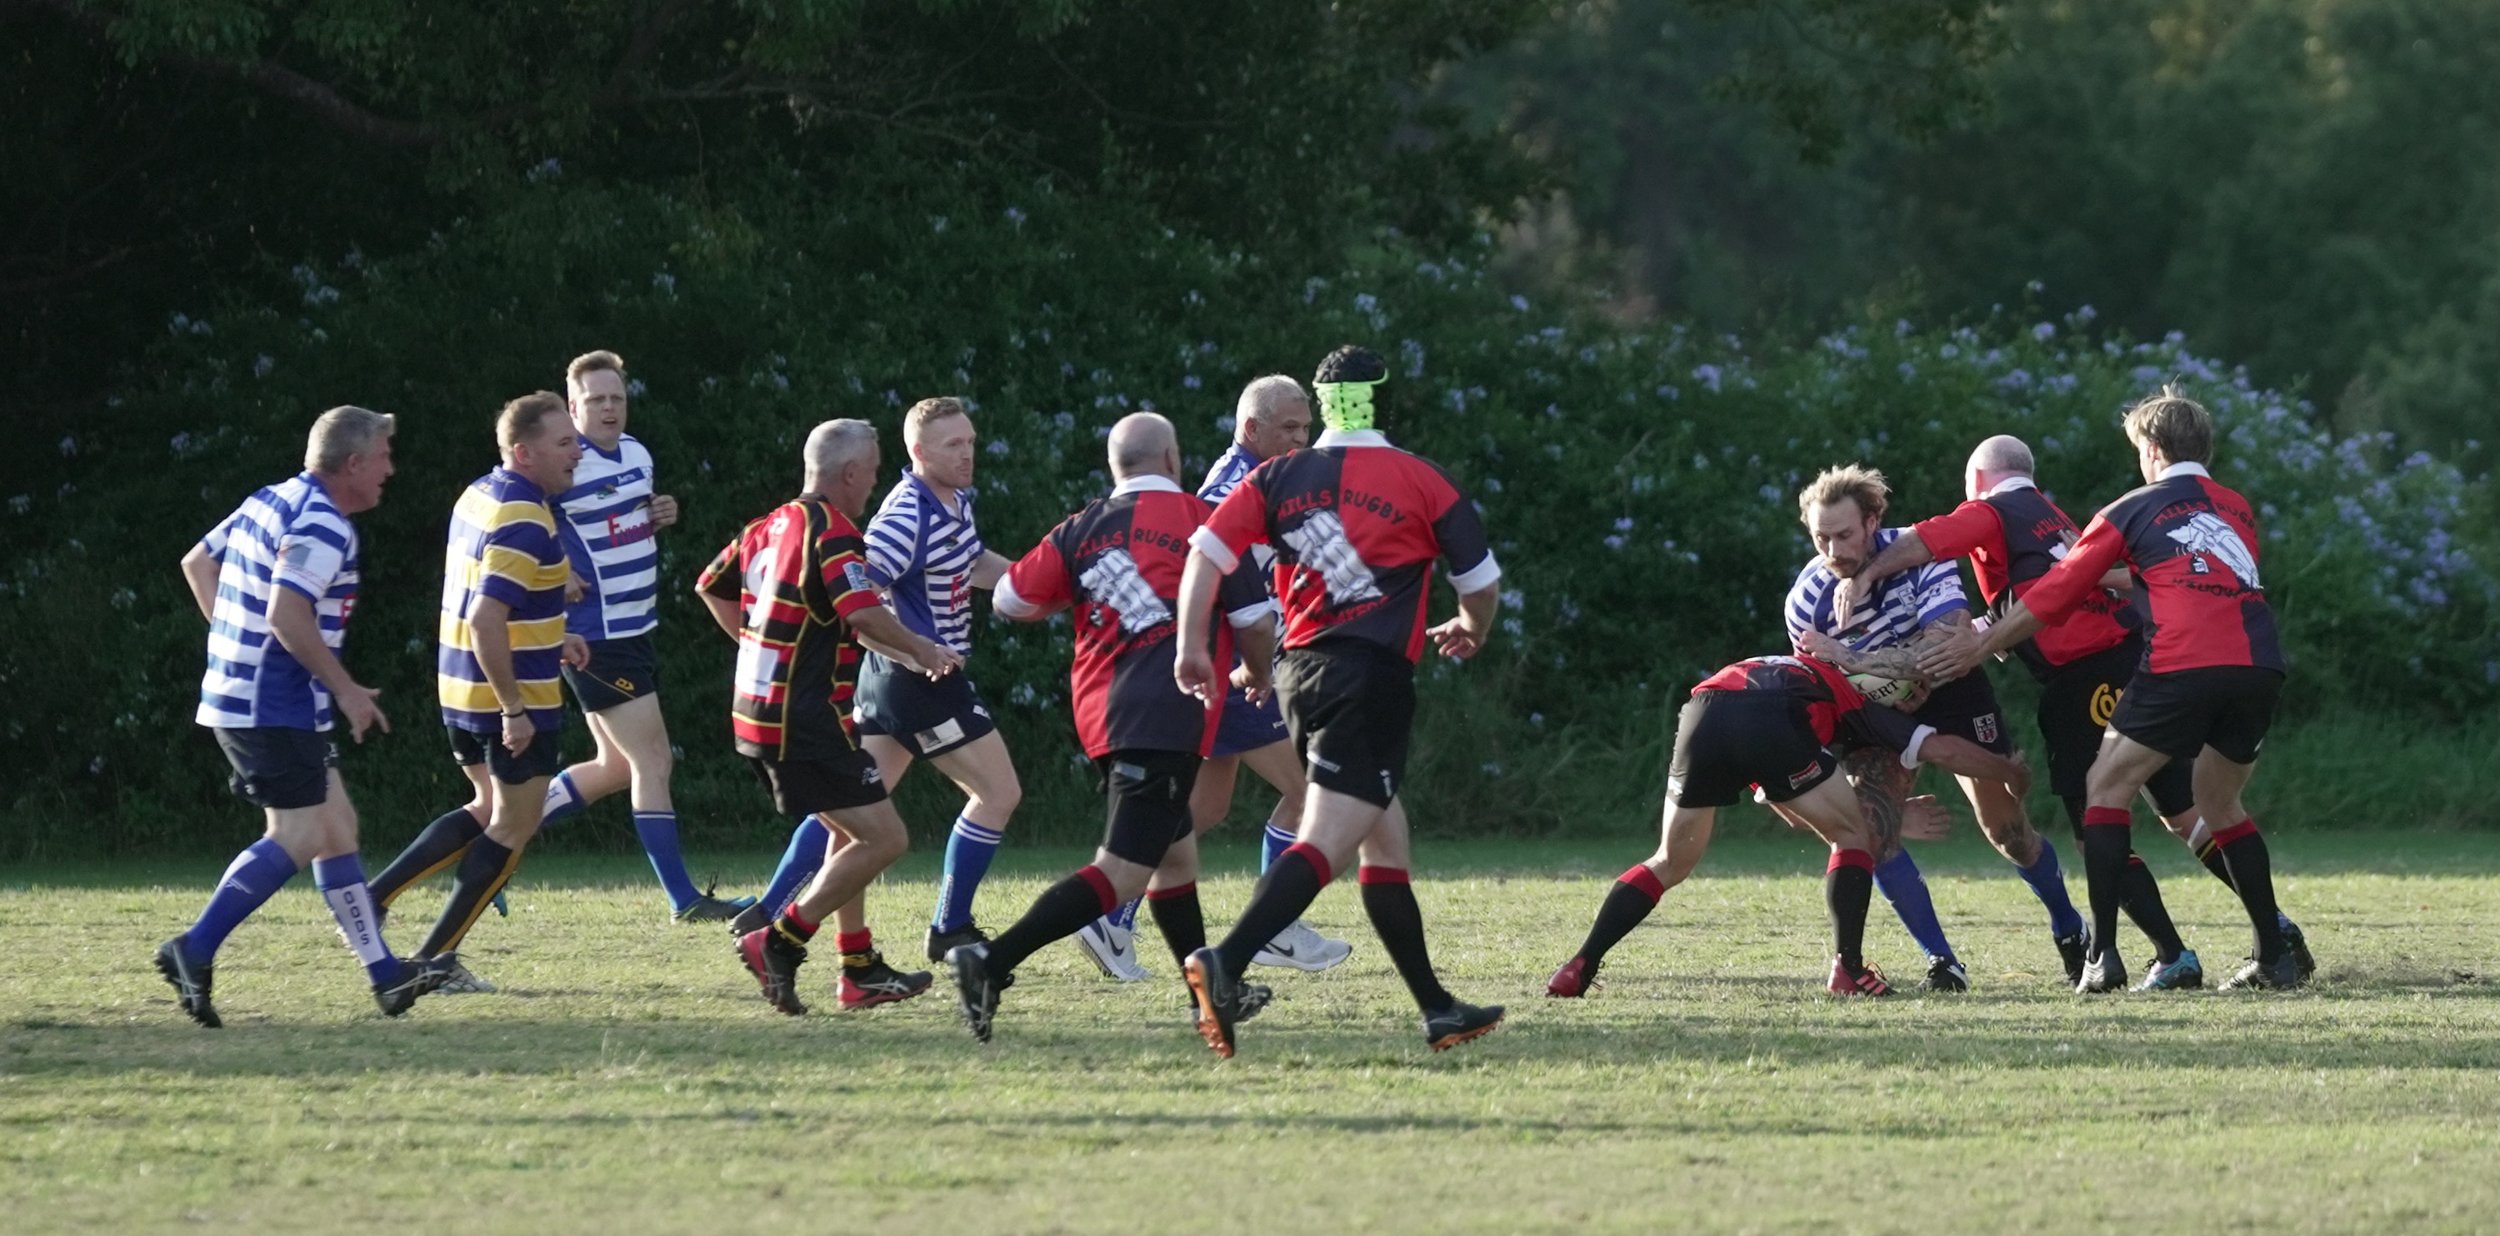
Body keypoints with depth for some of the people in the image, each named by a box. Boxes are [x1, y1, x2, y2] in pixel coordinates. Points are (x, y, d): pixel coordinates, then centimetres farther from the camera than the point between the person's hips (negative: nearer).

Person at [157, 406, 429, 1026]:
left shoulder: (270, 503, 13)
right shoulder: (322, 526, -17)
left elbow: (197, 563, 22)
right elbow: (287, 615, -27)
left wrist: (236, 641, 25)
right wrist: (346, 690, -18)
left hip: (237, 693, 11)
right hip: (274, 710, -11)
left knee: (336, 827, 11)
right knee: (299, 837, -11)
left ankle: (385, 973, 13)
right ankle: (194, 952, -13)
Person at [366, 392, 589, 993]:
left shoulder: (479, 495, 9)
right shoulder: (524, 523, -22)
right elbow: (486, 619, -29)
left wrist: (551, 639, 22)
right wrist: (514, 711, -26)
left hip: (462, 693, 9)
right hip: (513, 697, -9)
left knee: (488, 810, 24)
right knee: (512, 831, 5)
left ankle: (371, 900, 17)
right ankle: (435, 960, 9)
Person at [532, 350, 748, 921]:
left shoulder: (637, 454, 10)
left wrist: (660, 515, 4)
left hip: (632, 630, 10)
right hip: (595, 635, -10)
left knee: (617, 768, 17)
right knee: (653, 763, -8)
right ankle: (683, 900, -4)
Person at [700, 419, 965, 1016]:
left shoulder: (768, 527, 12)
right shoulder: (831, 532, -15)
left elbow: (711, 586, 25)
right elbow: (864, 614, -28)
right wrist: (924, 651, -13)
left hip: (756, 713, 10)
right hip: (805, 721, -10)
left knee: (852, 833, 21)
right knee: (884, 838, -8)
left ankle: (859, 968, 22)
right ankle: (780, 943, -10)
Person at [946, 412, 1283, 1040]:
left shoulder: (1082, 530, 9)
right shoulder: (1204, 522, 0)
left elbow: (1010, 601, 11)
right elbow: (1255, 621, 1)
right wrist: (1256, 675, 23)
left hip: (1102, 716, 7)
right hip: (1169, 722, -7)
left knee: (1176, 854, 23)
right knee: (1122, 874, -12)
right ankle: (993, 961, -26)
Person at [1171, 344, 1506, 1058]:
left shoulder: (1279, 478, 9)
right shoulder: (1421, 482, 2)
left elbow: (1206, 553, -2)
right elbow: (1481, 581, 10)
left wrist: (1191, 649, 4)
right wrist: (1471, 633, 31)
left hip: (1300, 675, 6)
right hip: (1373, 675, -6)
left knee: (1385, 840, 16)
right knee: (1324, 843, -16)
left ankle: (1437, 1008, 19)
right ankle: (1226, 963, -36)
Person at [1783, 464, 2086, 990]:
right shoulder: (1806, 598, -20)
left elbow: (1950, 646, -41)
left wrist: (1853, 659, -47)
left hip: (1953, 695, -2)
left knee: (2006, 827, 2)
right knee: (1873, 833, -17)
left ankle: (2070, 931, 27)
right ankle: (1941, 961, -8)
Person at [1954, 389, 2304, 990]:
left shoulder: (2133, 511, 12)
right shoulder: (2237, 511, 25)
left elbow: (2051, 597, 14)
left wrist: (1976, 648, 23)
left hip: (2182, 666, -5)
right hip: (2259, 667, 5)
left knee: (2106, 788, 9)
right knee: (2221, 804, 23)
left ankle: (2104, 955, -2)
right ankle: (2276, 956, 17)